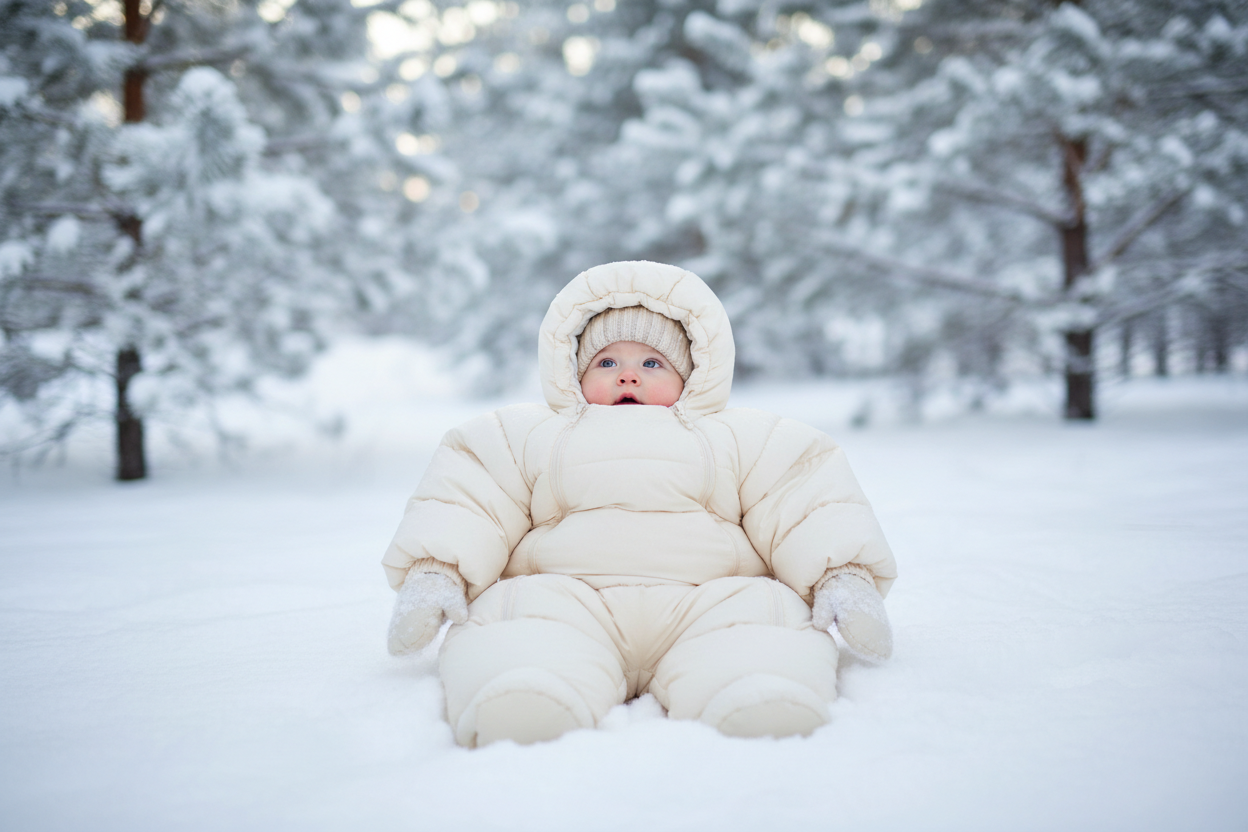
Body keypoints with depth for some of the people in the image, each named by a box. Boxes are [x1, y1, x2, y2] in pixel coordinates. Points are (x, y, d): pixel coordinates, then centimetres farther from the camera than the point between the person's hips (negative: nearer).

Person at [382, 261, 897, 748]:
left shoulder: (739, 439, 27)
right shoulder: (530, 436, 28)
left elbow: (810, 495, 18)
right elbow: (467, 496, 18)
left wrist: (845, 577, 0)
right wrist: (436, 573, -1)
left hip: (706, 600, 1)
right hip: (567, 598, 0)